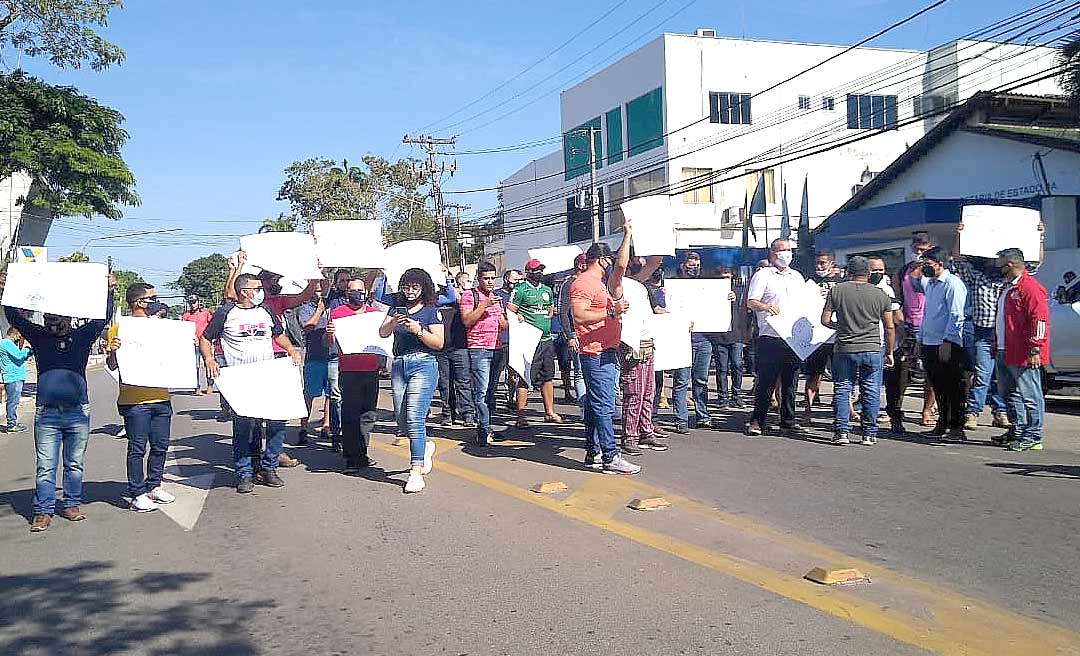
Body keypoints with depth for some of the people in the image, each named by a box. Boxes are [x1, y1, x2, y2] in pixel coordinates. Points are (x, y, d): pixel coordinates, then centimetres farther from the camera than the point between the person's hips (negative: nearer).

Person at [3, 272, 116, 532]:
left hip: (78, 413, 0)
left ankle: (71, 505, 20)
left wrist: (109, 292, -13)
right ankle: (43, 511, 6)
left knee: (75, 464, 9)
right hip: (46, 414, 0)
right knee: (45, 466, 0)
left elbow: (102, 317, -2)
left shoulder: (83, 336, 6)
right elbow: (14, 317, 2)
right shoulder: (39, 336, 8)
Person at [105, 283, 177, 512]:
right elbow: (112, 366, -4)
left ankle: (154, 487, 24)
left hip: (161, 398, 6)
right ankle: (137, 495, 7)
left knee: (160, 446, 11)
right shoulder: (119, 329, -3)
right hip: (134, 401, -6)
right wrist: (111, 351, -24)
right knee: (137, 448, 0)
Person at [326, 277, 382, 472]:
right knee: (350, 415, -4)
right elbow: (329, 344, 3)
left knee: (369, 415, 8)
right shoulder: (338, 313, 4)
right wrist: (329, 334, -19)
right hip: (349, 370, -4)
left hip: (371, 370, 4)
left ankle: (361, 454, 18)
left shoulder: (375, 313, 13)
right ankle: (351, 458, 0)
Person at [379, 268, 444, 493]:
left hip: (423, 365, -5)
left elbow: (438, 343, -3)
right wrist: (393, 322, -18)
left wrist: (419, 331, -17)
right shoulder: (397, 309, 14)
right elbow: (382, 333, 2)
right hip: (399, 365, 5)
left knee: (415, 418, -14)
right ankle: (425, 446, 38)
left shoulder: (431, 311, 2)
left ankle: (416, 473, -13)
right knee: (402, 421, 8)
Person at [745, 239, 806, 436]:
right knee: (766, 381, -4)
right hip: (770, 337, -5)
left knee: (790, 380, 10)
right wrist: (765, 306, -27)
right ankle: (757, 420, 2)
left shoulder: (797, 276, 19)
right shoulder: (763, 275, 1)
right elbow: (750, 302, -8)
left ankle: (788, 418, 20)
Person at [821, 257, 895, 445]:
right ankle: (869, 434, 11)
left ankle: (842, 432, 5)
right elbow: (889, 327, 4)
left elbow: (825, 320, 1)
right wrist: (890, 352, 14)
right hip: (873, 350, 0)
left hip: (844, 350, 0)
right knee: (871, 394, 7)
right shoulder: (881, 294, 2)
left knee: (842, 391, 8)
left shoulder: (836, 291, 0)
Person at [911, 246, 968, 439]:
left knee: (953, 388, -1)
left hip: (947, 344, -8)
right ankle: (942, 423, 24)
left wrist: (947, 342, -20)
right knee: (937, 387, 14)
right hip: (929, 343, 8)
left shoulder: (953, 284, -11)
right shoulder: (929, 283, 15)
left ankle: (956, 427, 4)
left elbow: (956, 316, -17)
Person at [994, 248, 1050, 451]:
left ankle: (1033, 437, 1)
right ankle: (1017, 431, 27)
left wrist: (1035, 350, -22)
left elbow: (1040, 320, -19)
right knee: (1010, 394, 17)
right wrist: (997, 343, 27)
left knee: (1030, 396, -3)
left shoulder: (1030, 287, -14)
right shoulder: (1007, 288, 18)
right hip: (1005, 354, 10)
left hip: (1024, 356, -10)